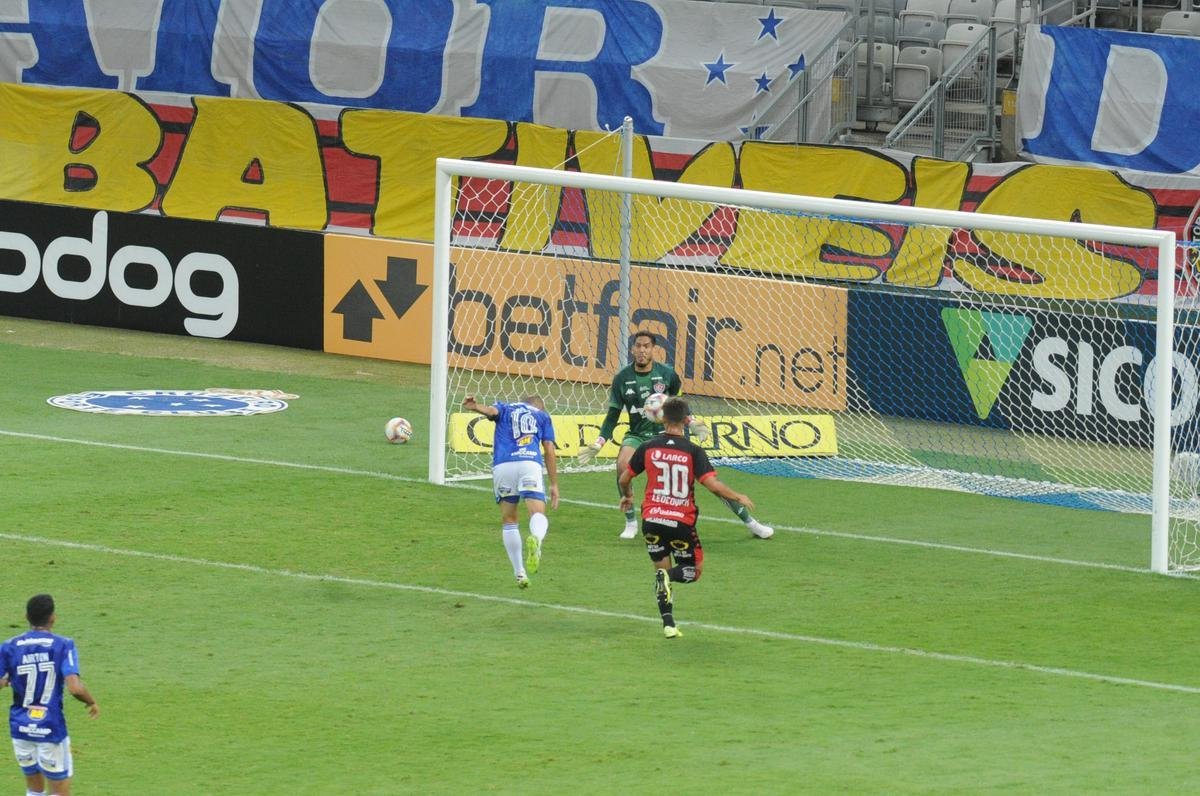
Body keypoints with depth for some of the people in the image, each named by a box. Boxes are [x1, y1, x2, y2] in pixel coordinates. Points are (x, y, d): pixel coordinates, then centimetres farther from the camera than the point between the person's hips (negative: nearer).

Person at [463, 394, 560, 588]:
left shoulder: (505, 410, 27)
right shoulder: (542, 415, 27)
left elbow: (491, 410, 2)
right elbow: (549, 450, 17)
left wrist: (475, 407, -21)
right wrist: (554, 485, 18)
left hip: (502, 465, 1)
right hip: (530, 463, -1)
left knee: (508, 521, 15)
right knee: (538, 514, -11)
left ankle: (520, 573, 12)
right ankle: (536, 539, -47)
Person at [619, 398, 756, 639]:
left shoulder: (648, 447, -1)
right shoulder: (693, 451, -9)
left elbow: (625, 478, 9)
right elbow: (712, 483, -16)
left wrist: (627, 496, 31)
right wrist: (739, 498, 0)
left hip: (652, 519, 2)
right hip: (681, 523, -2)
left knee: (662, 570, 16)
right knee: (694, 570, 15)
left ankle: (668, 623, 5)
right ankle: (668, 575, -19)